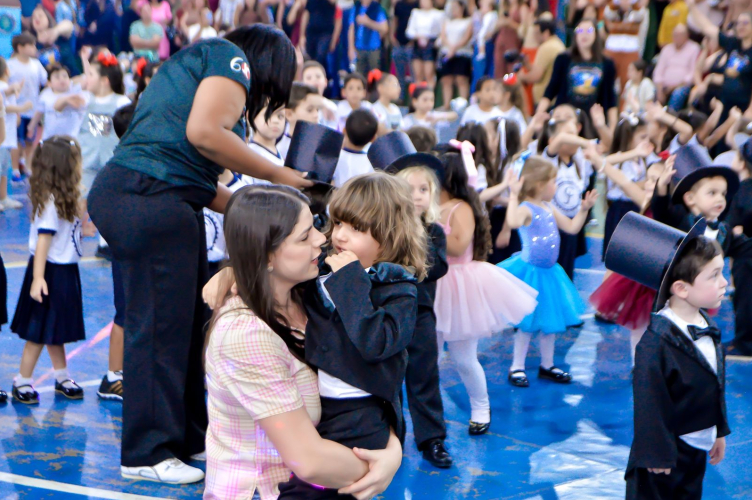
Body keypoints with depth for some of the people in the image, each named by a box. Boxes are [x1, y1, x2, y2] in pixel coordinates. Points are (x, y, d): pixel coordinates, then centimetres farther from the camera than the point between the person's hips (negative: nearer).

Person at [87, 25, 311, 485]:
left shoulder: (192, 63, 29)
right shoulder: (232, 57, 0)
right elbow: (203, 132, -17)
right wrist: (277, 175, -6)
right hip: (153, 200, -10)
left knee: (188, 321, 14)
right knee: (162, 325, -4)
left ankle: (189, 437, 23)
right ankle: (148, 453, 3)